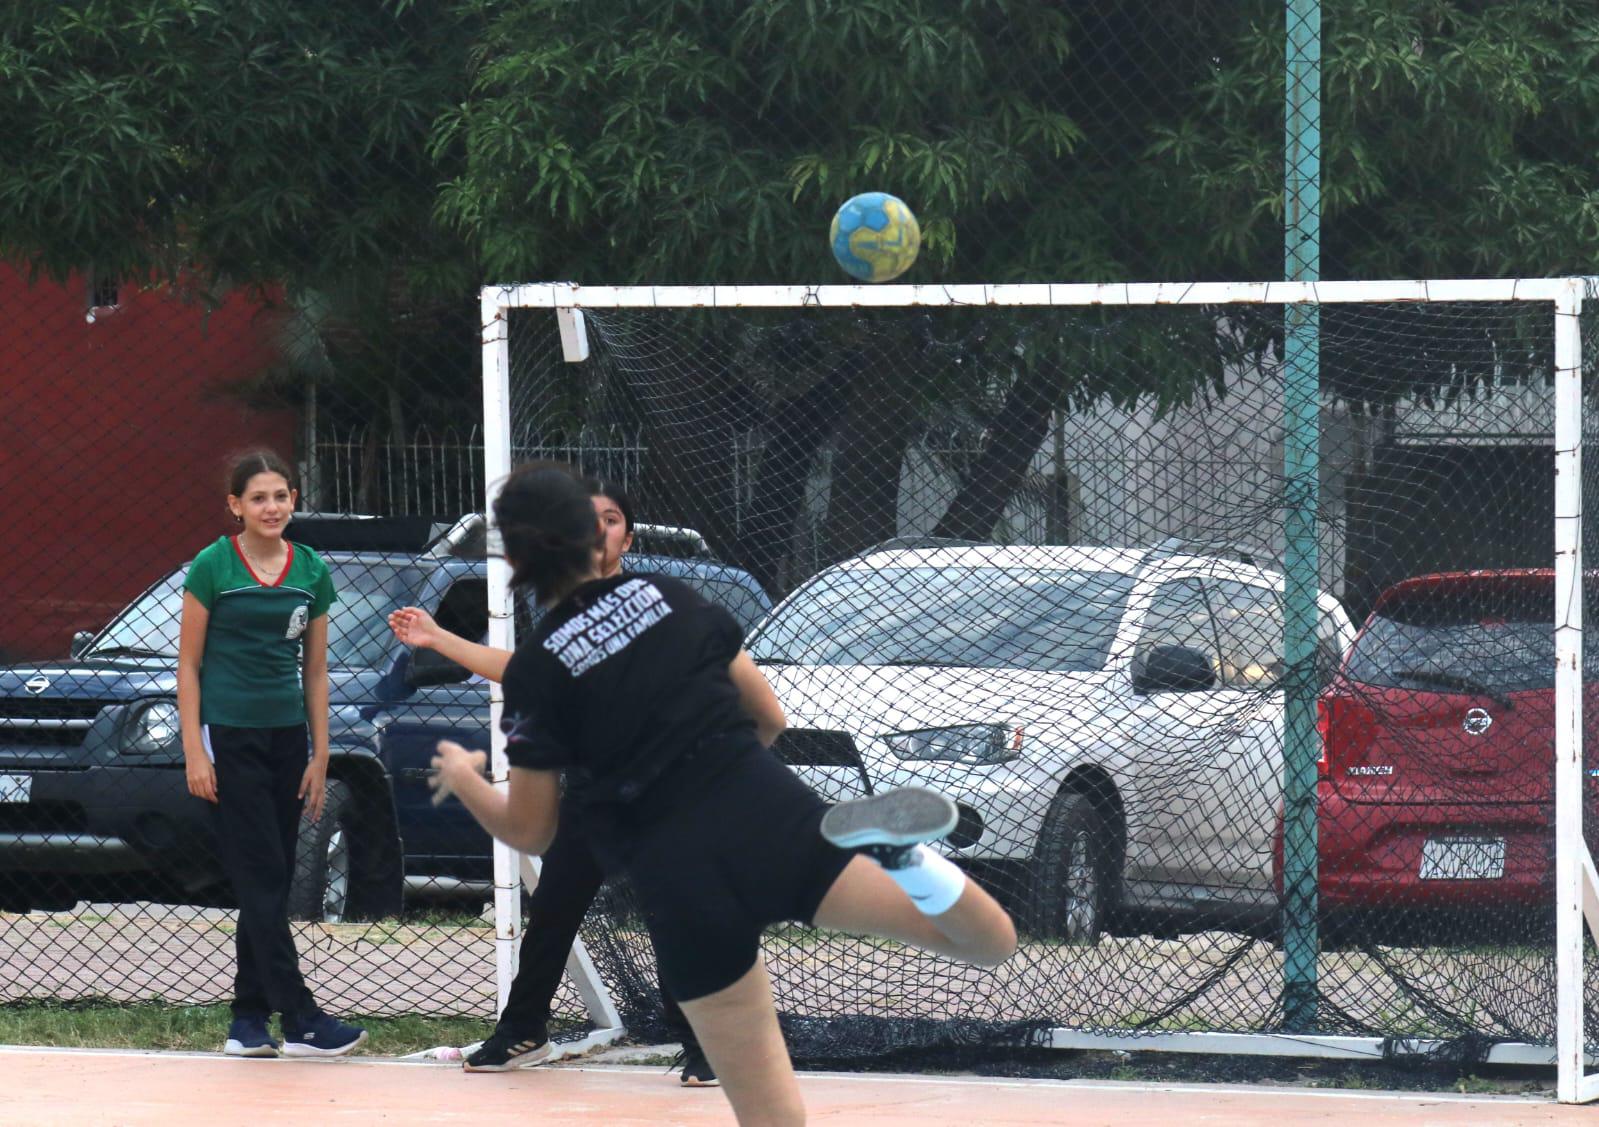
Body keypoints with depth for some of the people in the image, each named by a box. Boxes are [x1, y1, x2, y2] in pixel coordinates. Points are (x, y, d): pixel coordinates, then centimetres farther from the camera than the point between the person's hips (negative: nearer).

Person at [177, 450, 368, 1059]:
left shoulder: (312, 572, 7)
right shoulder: (213, 567, -5)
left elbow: (315, 671, 13)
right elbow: (188, 664, -3)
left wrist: (319, 757, 9)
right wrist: (194, 752, -10)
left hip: (287, 735, 5)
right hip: (229, 735, -5)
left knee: (272, 885, 5)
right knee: (261, 878, -9)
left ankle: (248, 1022, 10)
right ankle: (299, 1020, -12)